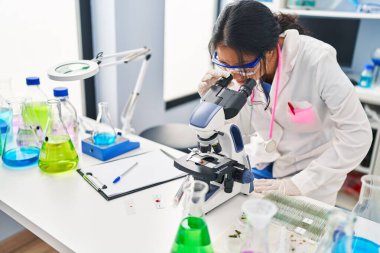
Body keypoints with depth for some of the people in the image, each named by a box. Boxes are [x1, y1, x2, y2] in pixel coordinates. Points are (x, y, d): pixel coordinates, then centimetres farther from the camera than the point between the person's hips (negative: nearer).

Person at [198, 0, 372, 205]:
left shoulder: (315, 61, -28)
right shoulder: (241, 61, -15)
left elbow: (357, 135, -24)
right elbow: (242, 132, -7)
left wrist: (297, 184, -25)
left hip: (313, 173, -3)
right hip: (261, 165, 4)